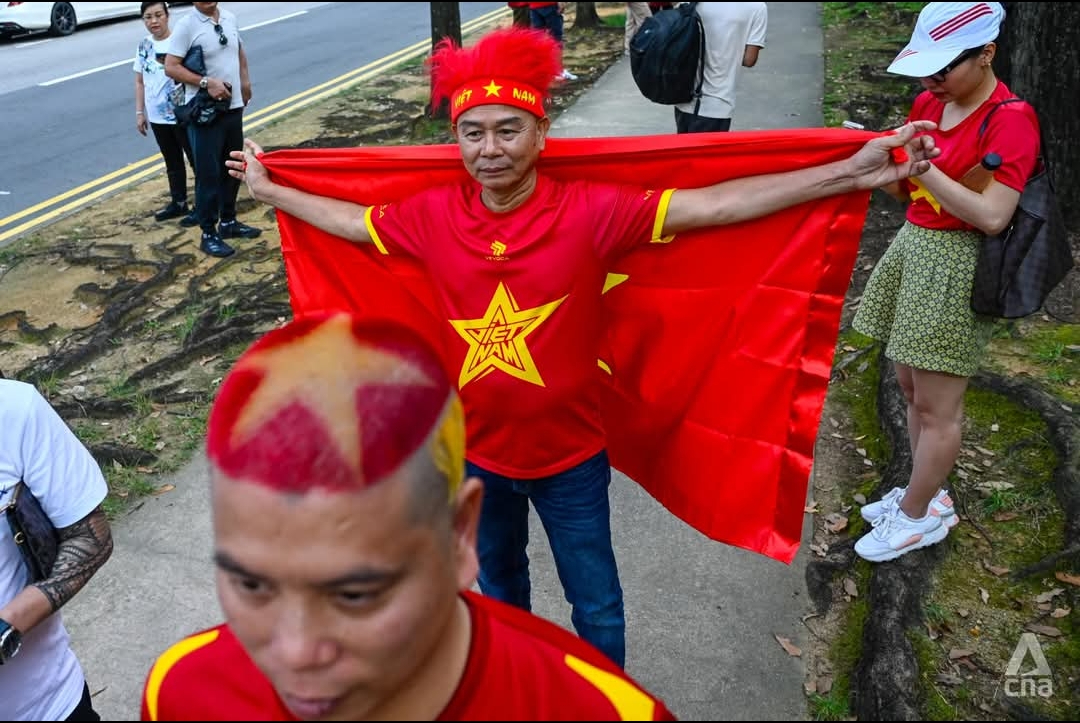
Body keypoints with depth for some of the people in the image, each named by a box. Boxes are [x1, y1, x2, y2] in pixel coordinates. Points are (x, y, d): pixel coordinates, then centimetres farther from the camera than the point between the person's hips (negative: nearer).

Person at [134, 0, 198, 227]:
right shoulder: (144, 45, 7)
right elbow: (140, 82, 13)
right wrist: (140, 113, 11)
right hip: (157, 116, 6)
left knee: (197, 160, 2)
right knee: (172, 162, 17)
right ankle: (178, 203, 29)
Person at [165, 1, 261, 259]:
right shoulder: (186, 25, -13)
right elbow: (171, 67, -15)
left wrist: (245, 80, 14)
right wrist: (206, 82, -23)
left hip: (233, 107, 6)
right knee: (208, 173, -1)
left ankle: (228, 221, 32)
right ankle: (209, 234, 8)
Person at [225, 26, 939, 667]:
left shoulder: (591, 211, -21)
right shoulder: (434, 215, -10)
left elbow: (713, 204, -24)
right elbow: (354, 220, 8)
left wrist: (853, 171, -28)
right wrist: (269, 190, 18)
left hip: (568, 451, -3)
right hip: (478, 449, 4)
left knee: (596, 602, 16)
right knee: (497, 574, 29)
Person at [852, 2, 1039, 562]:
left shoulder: (1010, 120, -14)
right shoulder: (929, 103, 6)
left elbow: (992, 216, -21)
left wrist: (923, 167, -24)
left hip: (958, 265, -8)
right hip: (911, 245, 8)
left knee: (936, 405, 2)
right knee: (910, 385, 15)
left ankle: (918, 516, 18)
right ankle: (927, 493, 32)